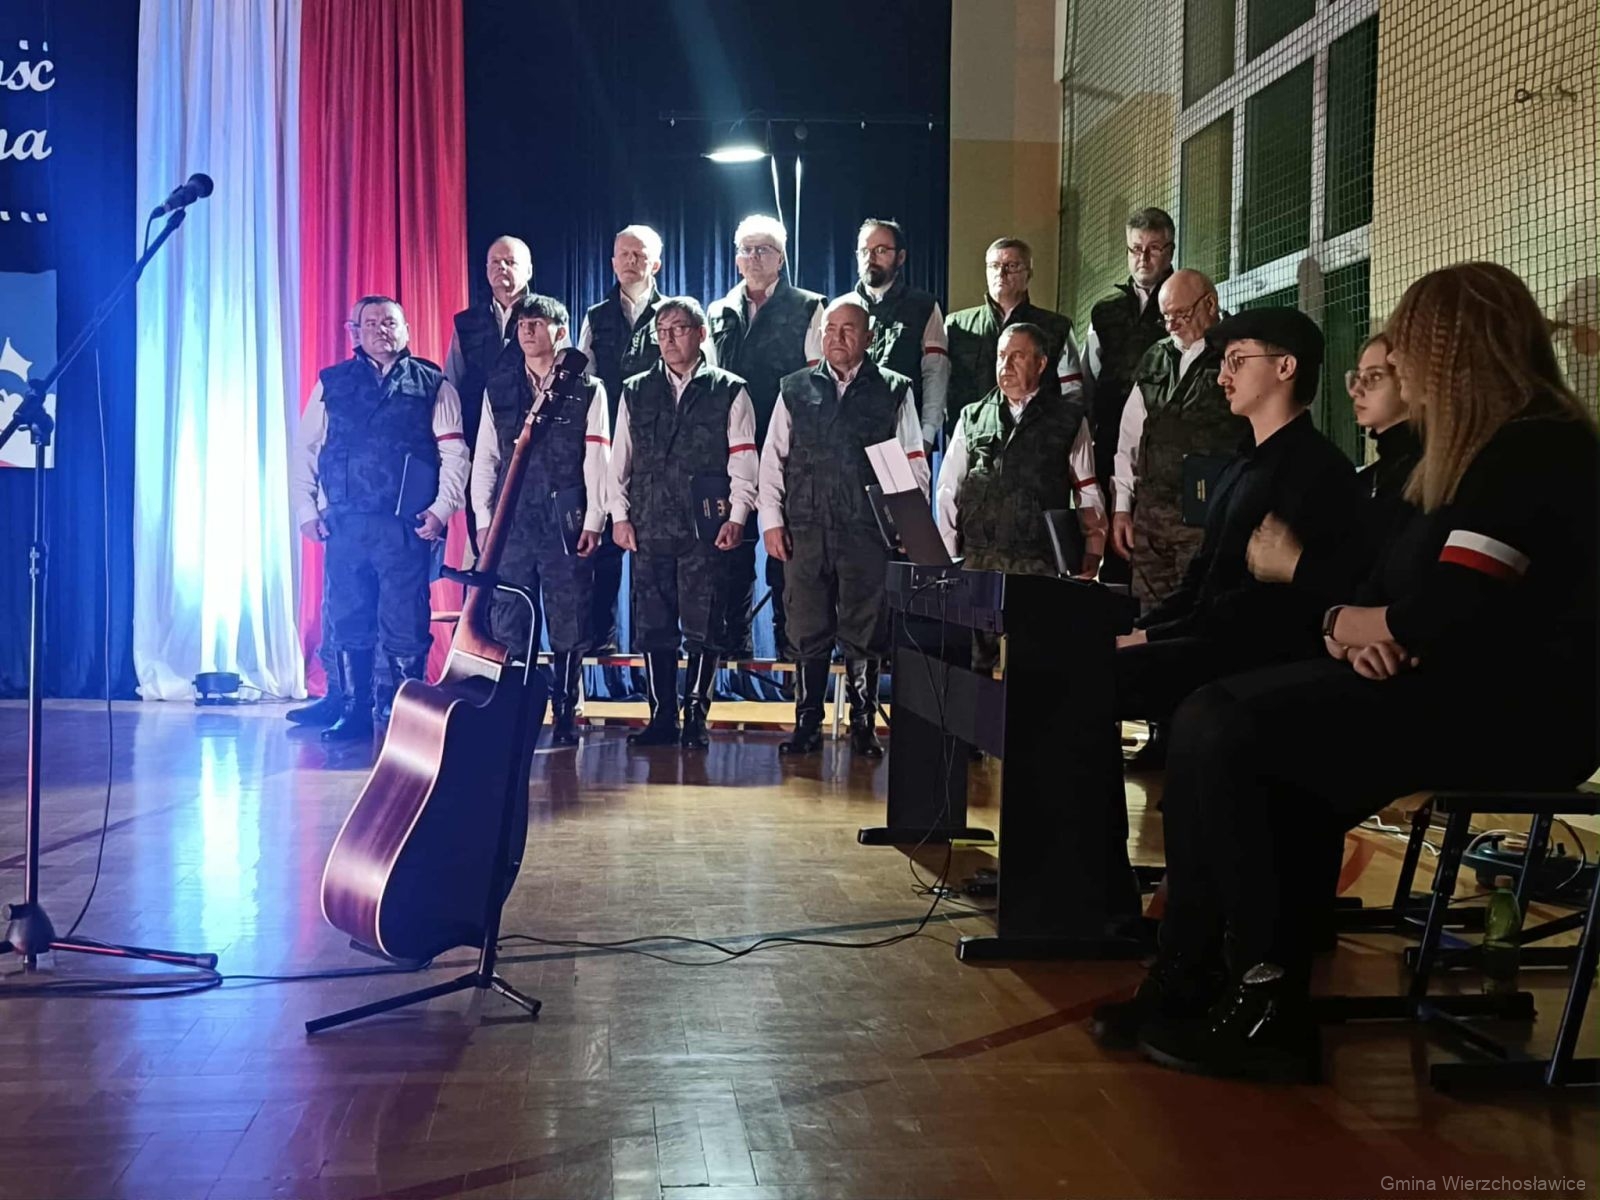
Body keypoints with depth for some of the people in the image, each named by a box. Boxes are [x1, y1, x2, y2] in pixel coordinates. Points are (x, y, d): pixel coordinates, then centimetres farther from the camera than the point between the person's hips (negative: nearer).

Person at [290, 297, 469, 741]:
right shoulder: (332, 383, 13)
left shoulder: (432, 385, 7)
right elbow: (304, 449, 12)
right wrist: (306, 509, 4)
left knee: (405, 626, -2)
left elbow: (454, 454, 2)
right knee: (349, 623, 7)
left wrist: (441, 509, -8)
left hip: (405, 526, -2)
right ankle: (355, 713, 17)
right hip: (343, 523, 3)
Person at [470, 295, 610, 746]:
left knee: (568, 626, 2)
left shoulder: (588, 390, 4)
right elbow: (485, 458, 11)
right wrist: (484, 519, 4)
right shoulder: (498, 389, 12)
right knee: (508, 625, 1)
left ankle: (564, 717, 11)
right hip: (510, 523, 2)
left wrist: (593, 521, -6)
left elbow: (596, 460, 0)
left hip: (565, 524, -2)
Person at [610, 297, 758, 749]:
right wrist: (620, 515, 5)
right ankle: (662, 717, 11)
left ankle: (695, 718, 5)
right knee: (653, 626, 4)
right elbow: (620, 458, 13)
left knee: (703, 627, -2)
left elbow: (743, 462, 1)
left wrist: (736, 517, -8)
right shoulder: (635, 392, 14)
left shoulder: (729, 391, 5)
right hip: (649, 527, 3)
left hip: (707, 530, -3)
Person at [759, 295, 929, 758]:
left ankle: (863, 727, 13)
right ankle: (807, 726, 13)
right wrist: (772, 520, 2)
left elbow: (914, 463, 6)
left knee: (865, 634, 3)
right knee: (807, 632, 5)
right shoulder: (796, 389, 11)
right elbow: (772, 459, 10)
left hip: (868, 532, -1)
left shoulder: (893, 391, 7)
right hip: (806, 530, 2)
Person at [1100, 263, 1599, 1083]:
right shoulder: (1473, 456, 18)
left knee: (1228, 735, -18)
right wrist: (1357, 635, -5)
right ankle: (1191, 977, -7)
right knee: (1210, 720, -7)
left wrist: (1346, 623, -3)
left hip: (1510, 709, -9)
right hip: (1448, 689, 10)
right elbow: (1388, 596, 18)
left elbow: (1442, 616, -23)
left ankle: (1268, 1005, -7)